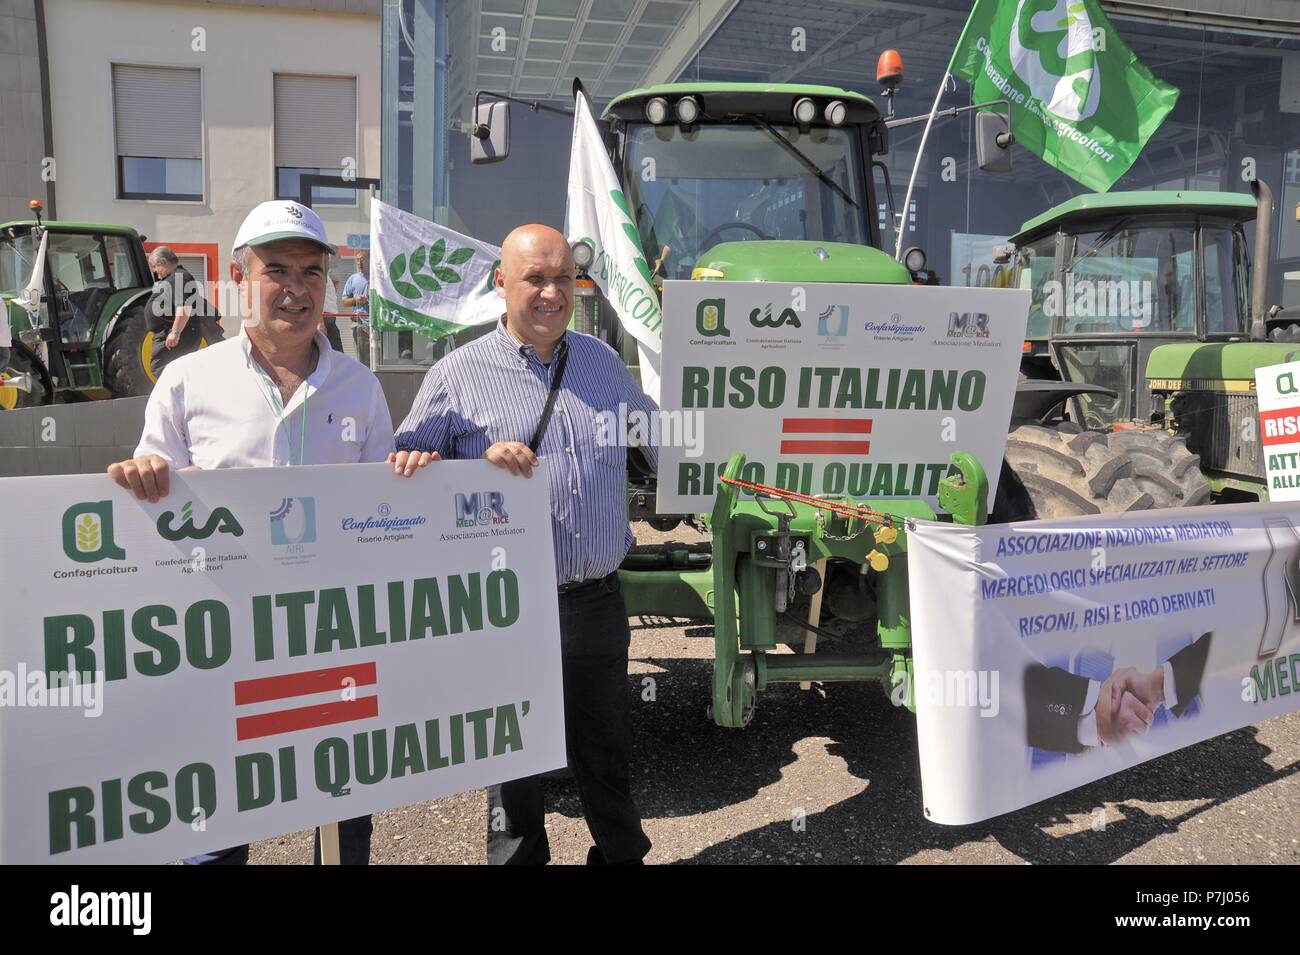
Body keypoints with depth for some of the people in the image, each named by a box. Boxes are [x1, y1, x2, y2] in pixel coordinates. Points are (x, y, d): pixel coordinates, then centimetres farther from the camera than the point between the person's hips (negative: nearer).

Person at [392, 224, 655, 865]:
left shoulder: (603, 361, 9)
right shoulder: (458, 375, -5)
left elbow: (653, 430, 24)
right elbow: (404, 466, -4)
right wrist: (484, 460, -18)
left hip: (597, 601, 4)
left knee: (607, 751, 20)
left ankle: (622, 854, 41)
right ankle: (519, 855, 35)